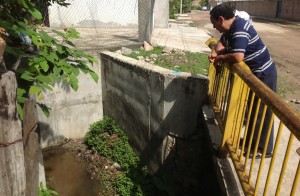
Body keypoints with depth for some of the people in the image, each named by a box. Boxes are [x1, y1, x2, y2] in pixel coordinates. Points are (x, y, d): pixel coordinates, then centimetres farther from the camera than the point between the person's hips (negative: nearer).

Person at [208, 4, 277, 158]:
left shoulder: (239, 29, -28)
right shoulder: (229, 28, 2)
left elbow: (237, 57, -41)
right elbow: (223, 44, 17)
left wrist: (220, 58, -22)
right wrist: (216, 53, -5)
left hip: (264, 74, -10)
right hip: (253, 72, 10)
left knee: (262, 113, 2)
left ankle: (263, 149, 18)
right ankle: (251, 140, 36)